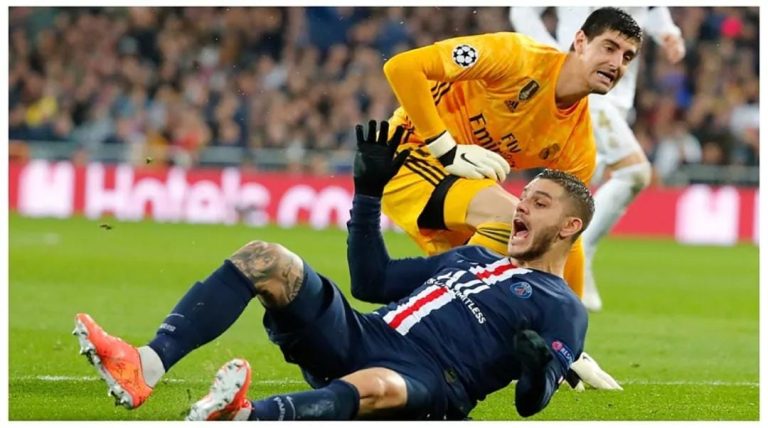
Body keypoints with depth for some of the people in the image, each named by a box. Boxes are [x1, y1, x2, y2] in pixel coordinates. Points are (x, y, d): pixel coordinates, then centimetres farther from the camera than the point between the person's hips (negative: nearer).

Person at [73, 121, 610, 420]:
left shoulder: (561, 309, 10)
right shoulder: (473, 258, 32)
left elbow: (532, 401, -5)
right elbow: (372, 279, 32)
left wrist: (537, 373, -29)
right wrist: (370, 193, 28)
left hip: (421, 381, -7)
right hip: (359, 338, 7)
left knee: (377, 386, -44)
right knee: (263, 257, -12)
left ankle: (244, 416, -63)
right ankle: (144, 369, -30)